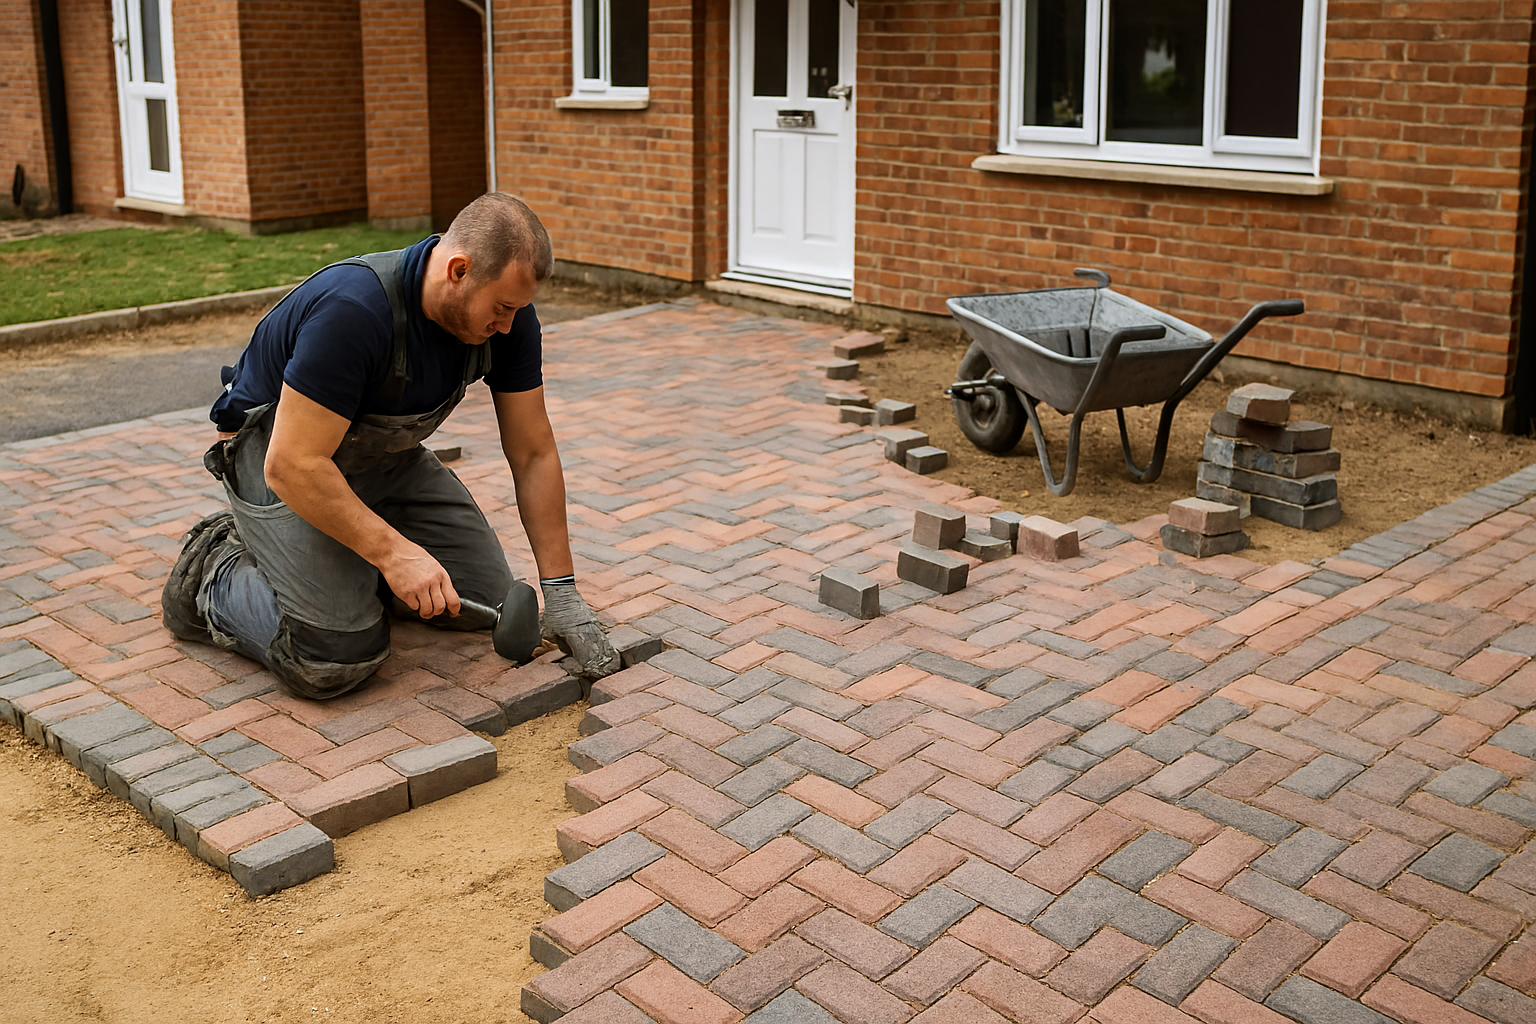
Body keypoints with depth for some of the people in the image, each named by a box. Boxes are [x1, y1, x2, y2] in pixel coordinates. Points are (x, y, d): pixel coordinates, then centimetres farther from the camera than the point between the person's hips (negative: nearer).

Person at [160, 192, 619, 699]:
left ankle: (346, 564, 18)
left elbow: (533, 453, -9)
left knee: (484, 599, 0)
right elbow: (293, 466, -35)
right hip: (275, 447, -7)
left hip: (383, 453, 7)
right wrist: (393, 552, -36)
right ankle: (216, 574, 5)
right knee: (338, 656, -22)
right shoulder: (352, 310, -37)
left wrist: (561, 590, -11)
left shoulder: (507, 312, -16)